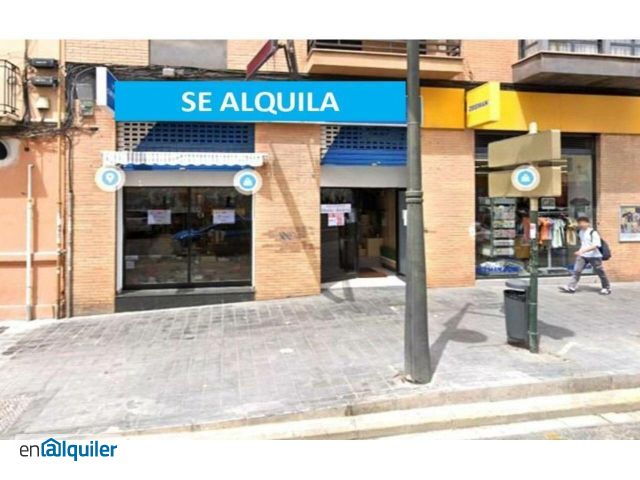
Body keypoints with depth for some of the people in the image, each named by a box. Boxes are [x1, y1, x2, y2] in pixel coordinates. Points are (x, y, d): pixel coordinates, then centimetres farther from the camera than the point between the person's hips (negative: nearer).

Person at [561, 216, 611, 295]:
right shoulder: (581, 232, 9)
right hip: (583, 256, 6)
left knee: (600, 273, 7)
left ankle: (607, 288, 23)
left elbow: (595, 246, -24)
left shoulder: (593, 233, -15)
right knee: (576, 270, -4)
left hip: (594, 256, -6)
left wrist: (582, 251, -32)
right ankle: (571, 287, -5)